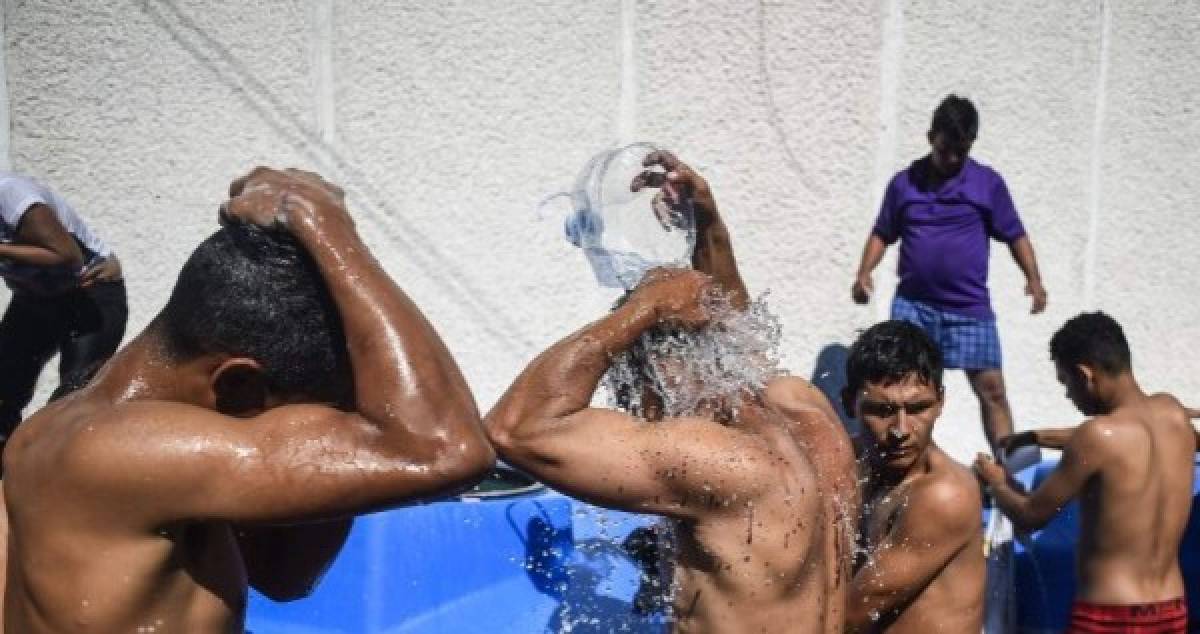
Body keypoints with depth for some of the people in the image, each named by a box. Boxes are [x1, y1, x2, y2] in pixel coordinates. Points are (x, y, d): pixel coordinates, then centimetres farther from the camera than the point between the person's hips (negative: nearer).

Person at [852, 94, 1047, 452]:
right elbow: (882, 234, 12)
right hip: (912, 304, 1)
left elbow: (1015, 235, 5)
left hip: (970, 308, 0)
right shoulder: (904, 183, 5)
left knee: (992, 389, 1)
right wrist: (864, 273, -4)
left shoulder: (988, 183, 2)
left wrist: (1034, 279, -10)